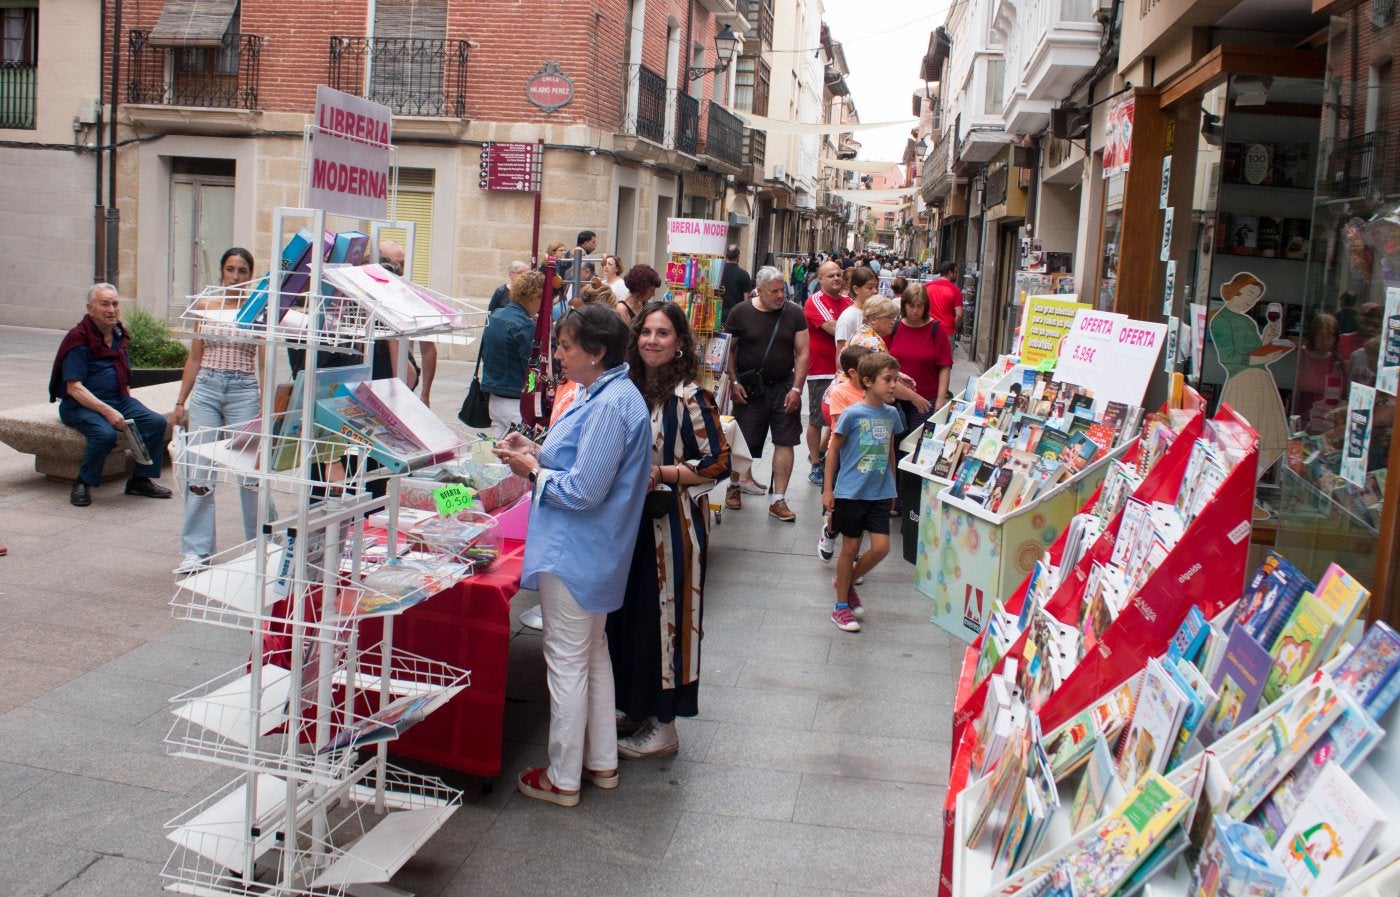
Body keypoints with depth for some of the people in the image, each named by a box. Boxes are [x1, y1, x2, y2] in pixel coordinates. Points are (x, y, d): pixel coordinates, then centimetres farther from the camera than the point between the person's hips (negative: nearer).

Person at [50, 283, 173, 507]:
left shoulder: (119, 336, 14)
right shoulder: (78, 339, -10)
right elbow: (74, 388, -18)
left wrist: (129, 403, 7)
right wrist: (107, 411, -28)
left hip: (118, 399, 7)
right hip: (81, 405, -7)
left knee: (156, 422, -16)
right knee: (106, 433, -35)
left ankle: (141, 480, -3)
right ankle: (83, 483, -11)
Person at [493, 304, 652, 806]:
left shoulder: (609, 405, -23)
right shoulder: (604, 394, 9)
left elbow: (584, 491, -25)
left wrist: (533, 471, -12)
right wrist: (536, 451, 5)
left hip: (574, 554, -11)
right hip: (594, 553, 11)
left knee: (566, 661, 2)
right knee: (593, 654, 20)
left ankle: (563, 778, 16)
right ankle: (601, 762, 33)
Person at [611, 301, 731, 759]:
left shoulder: (689, 396, -14)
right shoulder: (629, 385, 5)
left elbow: (718, 464, -14)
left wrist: (661, 473, -20)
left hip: (672, 524, -7)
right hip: (631, 519, 7)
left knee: (663, 615, 1)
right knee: (626, 613, 14)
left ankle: (663, 725, 14)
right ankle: (632, 703, 32)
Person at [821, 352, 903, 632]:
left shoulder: (891, 414, 3)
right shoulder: (852, 414, -12)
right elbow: (833, 451, -6)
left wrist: (892, 486, 19)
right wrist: (828, 489, -7)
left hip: (879, 493, 5)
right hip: (851, 492, -5)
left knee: (881, 547, -1)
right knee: (851, 548, 5)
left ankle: (846, 582, 26)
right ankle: (841, 607, 20)